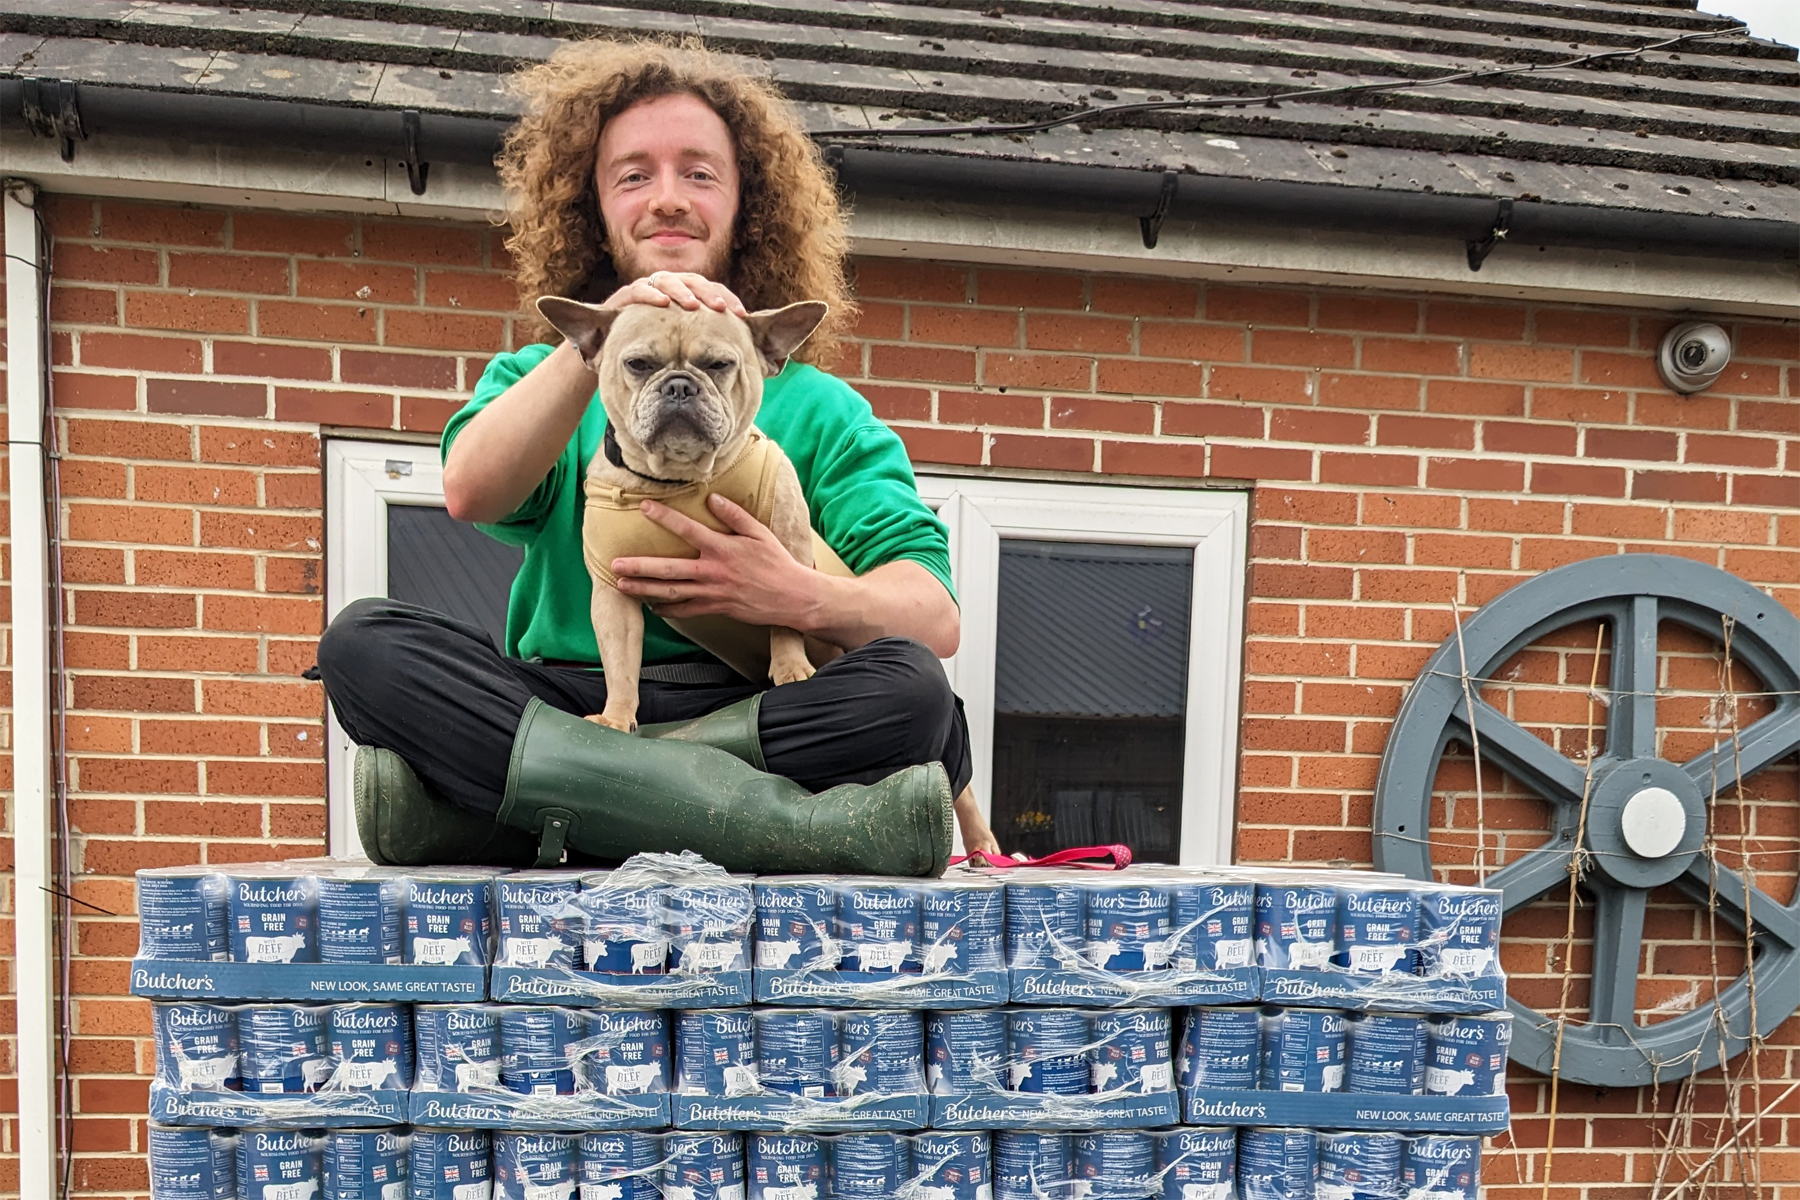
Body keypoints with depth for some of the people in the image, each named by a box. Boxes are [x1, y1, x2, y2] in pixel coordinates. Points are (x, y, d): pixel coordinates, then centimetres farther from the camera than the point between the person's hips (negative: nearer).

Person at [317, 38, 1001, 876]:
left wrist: (804, 599, -21)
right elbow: (470, 493, -6)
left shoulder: (819, 408, 12)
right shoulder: (539, 376, 19)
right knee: (364, 642, -22)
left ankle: (478, 786, -28)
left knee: (908, 689, -29)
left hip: (764, 716, 0)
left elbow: (935, 617, -1)